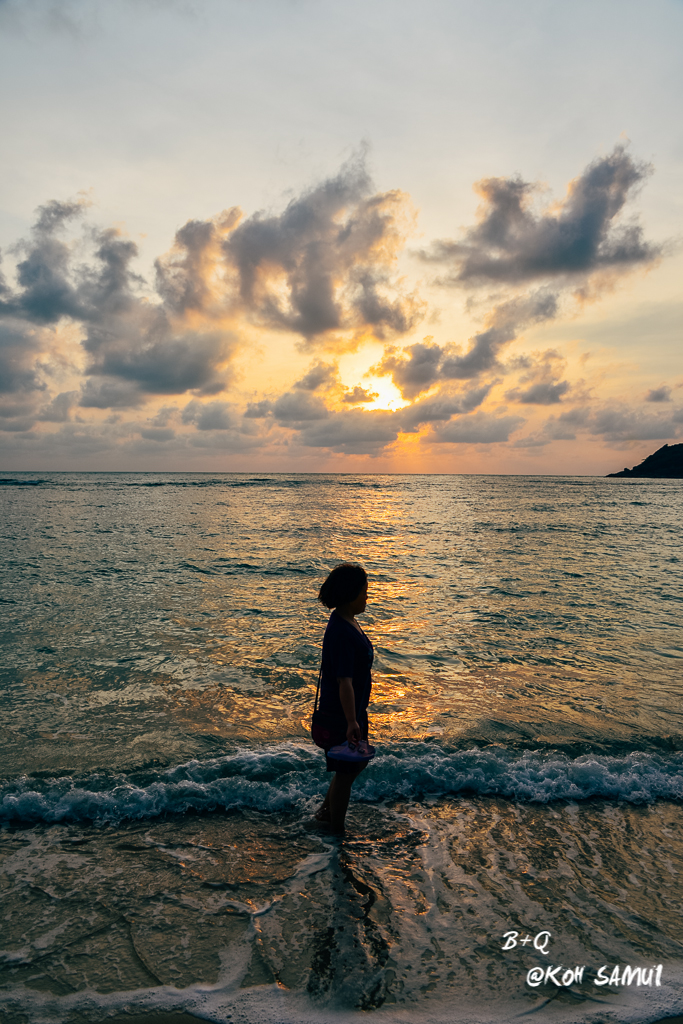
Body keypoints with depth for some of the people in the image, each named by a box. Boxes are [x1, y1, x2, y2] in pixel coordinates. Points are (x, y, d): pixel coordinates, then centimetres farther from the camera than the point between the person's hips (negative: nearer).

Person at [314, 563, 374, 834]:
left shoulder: (346, 621, 5)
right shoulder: (341, 631, -27)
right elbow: (344, 681, -30)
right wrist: (351, 722, -30)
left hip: (354, 708, 10)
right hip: (342, 712, -10)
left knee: (359, 761, 24)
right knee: (346, 771, 6)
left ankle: (326, 811, 40)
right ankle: (337, 831, 24)